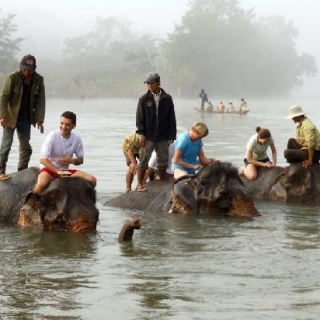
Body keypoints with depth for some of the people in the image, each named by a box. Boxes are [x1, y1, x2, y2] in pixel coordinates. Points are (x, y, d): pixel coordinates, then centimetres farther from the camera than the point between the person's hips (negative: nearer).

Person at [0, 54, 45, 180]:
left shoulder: (38, 80, -4)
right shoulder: (13, 78, -14)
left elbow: (41, 101, -2)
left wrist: (39, 119, -9)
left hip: (26, 118, 4)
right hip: (11, 117, -4)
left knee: (25, 146, 9)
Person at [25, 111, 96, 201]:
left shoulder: (76, 139, -2)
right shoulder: (52, 136, -14)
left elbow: (81, 160, 10)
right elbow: (43, 159, -19)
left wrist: (72, 160, -14)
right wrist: (58, 171, -30)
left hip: (65, 171, 4)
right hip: (49, 168, -4)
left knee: (92, 180, -15)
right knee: (42, 183, -40)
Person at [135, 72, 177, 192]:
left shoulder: (167, 99, 2)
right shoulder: (144, 99, 0)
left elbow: (172, 119, 4)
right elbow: (140, 118, 0)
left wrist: (171, 136, -1)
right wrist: (141, 134, -9)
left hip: (162, 137, 1)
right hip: (148, 137, -1)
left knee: (162, 162, 8)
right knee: (143, 161, -1)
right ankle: (140, 184, 5)